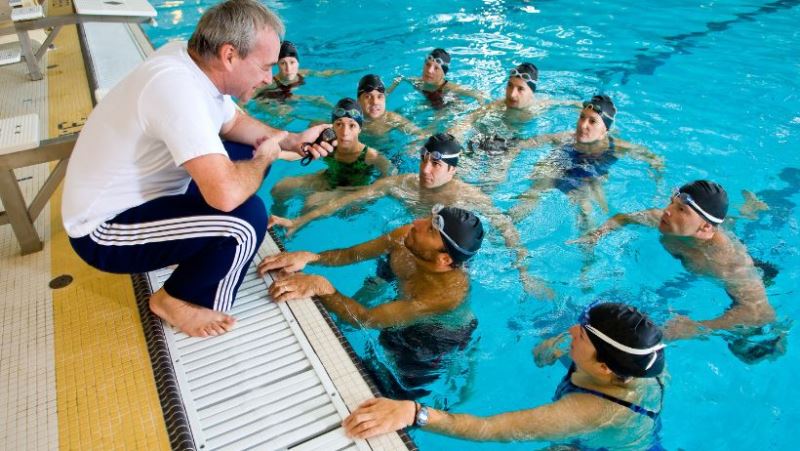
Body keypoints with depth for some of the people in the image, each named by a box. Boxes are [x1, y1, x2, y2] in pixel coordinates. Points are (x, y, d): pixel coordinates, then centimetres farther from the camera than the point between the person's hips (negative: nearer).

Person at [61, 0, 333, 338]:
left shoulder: (194, 62, -5)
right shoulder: (176, 86, -32)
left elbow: (233, 123, 15)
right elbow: (227, 193, -41)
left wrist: (292, 140, 2)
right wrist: (264, 158, -19)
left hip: (138, 195, 9)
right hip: (105, 230, -9)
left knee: (247, 157, 9)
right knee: (246, 218, -25)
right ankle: (176, 300, 0)